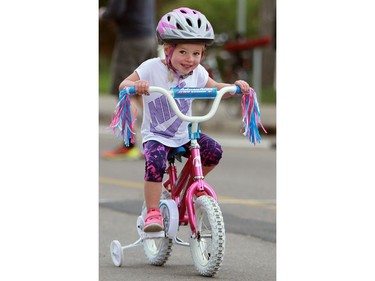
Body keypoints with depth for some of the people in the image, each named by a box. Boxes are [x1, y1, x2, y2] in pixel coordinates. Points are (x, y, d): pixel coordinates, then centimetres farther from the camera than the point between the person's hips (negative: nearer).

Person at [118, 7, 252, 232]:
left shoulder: (196, 72, -3)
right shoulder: (152, 68, -15)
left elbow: (214, 88, 12)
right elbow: (123, 85, -16)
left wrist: (235, 86, -8)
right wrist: (136, 85, -39)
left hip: (184, 134, 4)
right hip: (156, 135, -4)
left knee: (214, 151, -14)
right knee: (155, 163, -31)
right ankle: (153, 212, -20)